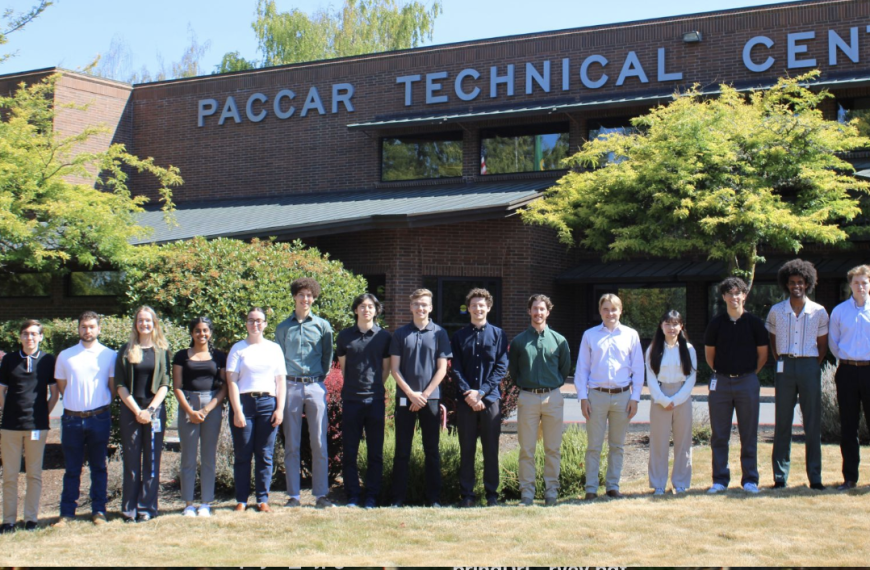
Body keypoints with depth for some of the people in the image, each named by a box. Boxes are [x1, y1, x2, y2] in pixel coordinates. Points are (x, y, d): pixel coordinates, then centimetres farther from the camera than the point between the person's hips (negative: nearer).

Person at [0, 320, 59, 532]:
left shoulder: (48, 360, 3)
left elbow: (54, 393, 8)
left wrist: (43, 413, 2)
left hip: (37, 425, -1)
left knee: (34, 474, 5)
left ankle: (31, 518, 12)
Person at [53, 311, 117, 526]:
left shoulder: (109, 355, 3)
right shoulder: (65, 356, 7)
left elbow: (113, 387, 6)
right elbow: (61, 386, 13)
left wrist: (103, 408, 4)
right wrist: (76, 403, 7)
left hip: (99, 418, -1)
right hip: (72, 419, 1)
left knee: (98, 467, 7)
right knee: (72, 468, 6)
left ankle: (98, 511, 13)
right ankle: (67, 512, 12)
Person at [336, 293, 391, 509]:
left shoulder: (384, 337, 5)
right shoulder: (345, 336, 7)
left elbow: (386, 368, 11)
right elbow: (343, 366, 13)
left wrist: (375, 387, 7)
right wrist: (353, 386, 8)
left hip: (375, 400, -1)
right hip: (350, 400, 1)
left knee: (375, 452, 4)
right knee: (349, 452, 3)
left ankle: (372, 496, 11)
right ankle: (352, 495, 11)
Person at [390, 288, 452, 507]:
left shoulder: (439, 333, 4)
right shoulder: (400, 334, 6)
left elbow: (442, 369, 0)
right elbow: (394, 368, 2)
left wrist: (425, 395, -8)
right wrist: (411, 394, -8)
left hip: (431, 398, -1)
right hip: (405, 398, 1)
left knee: (432, 450, 5)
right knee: (402, 450, 4)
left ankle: (434, 498, 10)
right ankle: (398, 498, 9)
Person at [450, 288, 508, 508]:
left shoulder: (498, 334, 6)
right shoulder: (459, 336, 9)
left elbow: (501, 367, -2)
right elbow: (456, 368, 3)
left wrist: (481, 392, -12)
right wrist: (468, 393, -12)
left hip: (490, 400, -1)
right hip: (465, 400, 1)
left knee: (491, 449, 3)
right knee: (466, 449, 4)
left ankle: (492, 494, 11)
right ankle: (467, 494, 10)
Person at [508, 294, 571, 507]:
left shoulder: (559, 341, 4)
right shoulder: (519, 341, 4)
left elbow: (566, 368, 13)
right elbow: (512, 369, 12)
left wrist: (554, 385, 8)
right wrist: (523, 385, 7)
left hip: (553, 398, 0)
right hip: (527, 398, 0)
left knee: (553, 449, 4)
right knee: (527, 449, 1)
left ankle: (551, 491, 12)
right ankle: (527, 493, 6)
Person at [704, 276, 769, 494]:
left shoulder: (754, 323, 0)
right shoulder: (716, 323, 2)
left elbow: (763, 353, 8)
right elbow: (709, 352, 13)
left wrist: (750, 373, 7)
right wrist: (720, 372, 9)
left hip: (747, 381, -1)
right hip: (720, 382, 1)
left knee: (749, 434, 4)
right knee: (719, 435, 4)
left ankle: (750, 479, 12)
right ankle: (720, 479, 11)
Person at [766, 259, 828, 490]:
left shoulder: (818, 312, 3)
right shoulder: (776, 311, 5)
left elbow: (823, 345, 10)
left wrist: (812, 366, 3)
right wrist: (780, 363, 6)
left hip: (809, 367, 0)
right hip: (785, 367, 1)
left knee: (813, 422, 1)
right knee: (782, 422, 2)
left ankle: (815, 477, 7)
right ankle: (780, 476, 7)